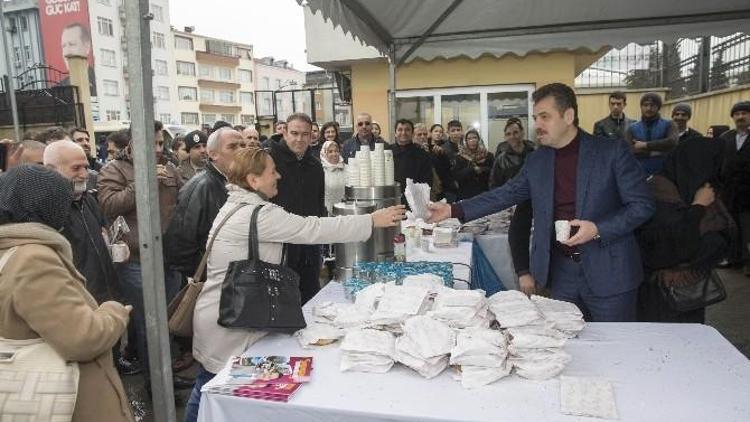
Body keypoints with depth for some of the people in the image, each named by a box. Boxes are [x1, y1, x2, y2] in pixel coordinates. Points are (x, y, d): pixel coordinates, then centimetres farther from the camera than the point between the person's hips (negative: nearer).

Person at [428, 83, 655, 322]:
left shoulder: (612, 151, -7)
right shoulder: (536, 161, 6)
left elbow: (642, 204, -6)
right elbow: (505, 195, 7)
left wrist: (598, 229, -20)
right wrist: (454, 211, -1)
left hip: (608, 272, -3)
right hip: (561, 272, 4)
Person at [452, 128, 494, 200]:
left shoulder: (487, 155, 6)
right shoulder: (460, 157, 5)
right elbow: (456, 175, -5)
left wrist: (482, 170, -16)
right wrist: (472, 170, -13)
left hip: (484, 194, 1)